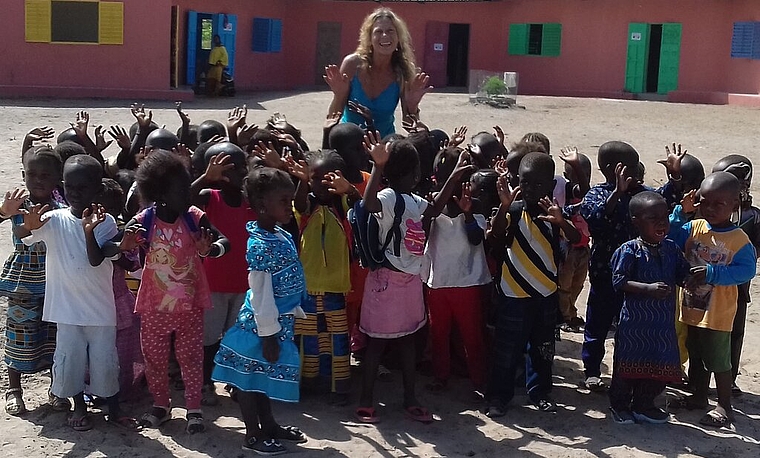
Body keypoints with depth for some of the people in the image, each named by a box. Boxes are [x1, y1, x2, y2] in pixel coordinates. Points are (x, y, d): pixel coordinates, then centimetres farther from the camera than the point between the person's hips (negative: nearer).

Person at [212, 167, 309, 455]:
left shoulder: (283, 236, 5)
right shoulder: (259, 245, -23)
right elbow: (260, 293, -22)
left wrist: (294, 312, 19)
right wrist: (267, 333, -20)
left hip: (281, 319, 9)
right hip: (263, 323, -9)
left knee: (265, 375, 21)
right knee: (251, 376, 7)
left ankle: (268, 424, 35)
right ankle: (253, 435, 17)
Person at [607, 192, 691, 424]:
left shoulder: (672, 249, 3)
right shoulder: (629, 251, -14)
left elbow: (683, 275, 9)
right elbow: (619, 281, -18)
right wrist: (649, 288, -27)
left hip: (663, 321, 5)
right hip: (635, 320, -5)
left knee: (659, 364, 13)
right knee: (629, 362, 7)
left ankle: (643, 405, 31)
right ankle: (619, 405, 25)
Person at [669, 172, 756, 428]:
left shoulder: (739, 240, -16)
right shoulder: (694, 228, -2)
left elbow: (746, 271, -22)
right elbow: (670, 238, 0)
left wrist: (712, 273, -29)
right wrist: (681, 213, -11)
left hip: (717, 313, -6)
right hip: (691, 308, 6)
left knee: (718, 361, 4)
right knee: (696, 356, 21)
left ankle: (724, 407, 18)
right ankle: (699, 396, 38)